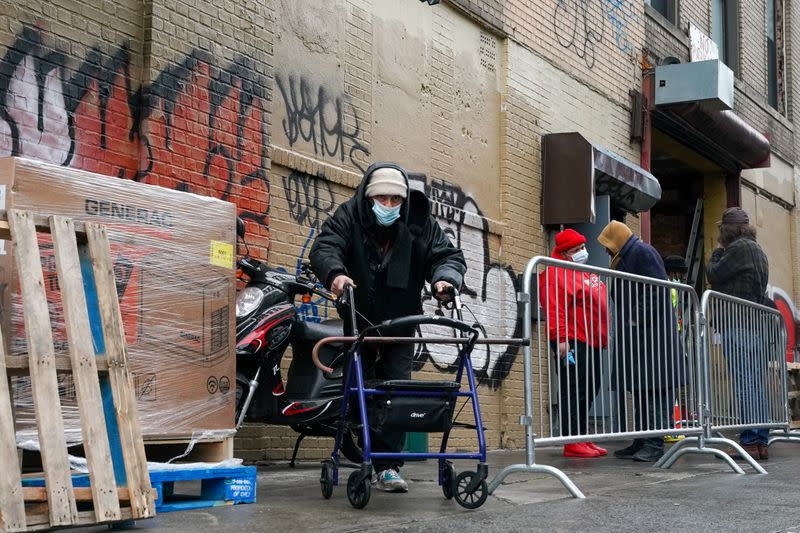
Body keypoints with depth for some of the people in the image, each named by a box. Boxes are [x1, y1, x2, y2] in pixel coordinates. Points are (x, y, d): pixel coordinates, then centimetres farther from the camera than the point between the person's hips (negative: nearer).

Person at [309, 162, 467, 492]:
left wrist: (444, 278, -29)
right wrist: (335, 273, -45)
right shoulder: (348, 217, -9)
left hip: (400, 323, 1)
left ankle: (388, 466, -5)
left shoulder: (420, 224, -4)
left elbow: (448, 255, -5)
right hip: (358, 320, 0)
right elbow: (324, 247, -22)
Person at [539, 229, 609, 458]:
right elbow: (554, 310, -18)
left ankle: (582, 438, 18)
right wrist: (560, 338, -25)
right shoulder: (557, 274, -9)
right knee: (574, 391, -10)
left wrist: (603, 335, 27)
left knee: (589, 390, 12)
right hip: (572, 343, -10)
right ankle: (572, 442, -8)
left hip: (591, 343, 10)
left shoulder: (585, 273, 23)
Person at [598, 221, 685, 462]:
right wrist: (624, 323, 15)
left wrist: (637, 320, -20)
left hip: (651, 334, -10)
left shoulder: (642, 253, -9)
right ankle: (641, 443, 16)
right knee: (640, 390, 11)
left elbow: (657, 291, -19)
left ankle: (654, 444, -10)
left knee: (653, 389, -10)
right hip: (634, 336, 10)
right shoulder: (624, 259, 22)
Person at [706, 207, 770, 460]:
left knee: (743, 383, -10)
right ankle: (761, 441, 10)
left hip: (737, 323, -9)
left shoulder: (739, 247, -7)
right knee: (756, 383, 9)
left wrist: (717, 251, 9)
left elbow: (714, 275, -6)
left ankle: (749, 441, -11)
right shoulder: (758, 250, 22)